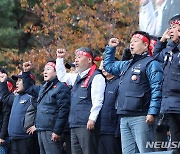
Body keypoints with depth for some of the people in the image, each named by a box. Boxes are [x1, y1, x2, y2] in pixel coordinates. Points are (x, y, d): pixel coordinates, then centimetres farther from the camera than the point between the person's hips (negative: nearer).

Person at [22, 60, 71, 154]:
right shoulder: (43, 88, 20)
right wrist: (26, 72, 27)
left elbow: (63, 111, -17)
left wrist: (57, 131, -21)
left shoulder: (61, 87, -9)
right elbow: (28, 88, 38)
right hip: (41, 131, 10)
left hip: (51, 132, -10)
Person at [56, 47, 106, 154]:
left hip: (86, 125, -9)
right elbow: (62, 76, 40)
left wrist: (92, 119, -22)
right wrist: (60, 58, 34)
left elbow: (97, 100, -15)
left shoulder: (96, 77, -7)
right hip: (74, 125, 9)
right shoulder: (77, 77, 21)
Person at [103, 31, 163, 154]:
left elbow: (156, 90, -11)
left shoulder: (151, 64, -2)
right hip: (124, 118, 8)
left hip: (141, 117, -8)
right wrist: (110, 48, 33)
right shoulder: (126, 65, 24)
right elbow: (109, 66, 43)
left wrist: (152, 112, -19)